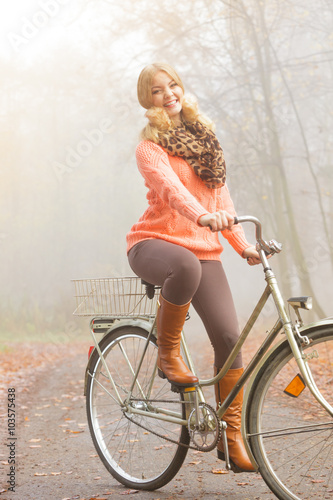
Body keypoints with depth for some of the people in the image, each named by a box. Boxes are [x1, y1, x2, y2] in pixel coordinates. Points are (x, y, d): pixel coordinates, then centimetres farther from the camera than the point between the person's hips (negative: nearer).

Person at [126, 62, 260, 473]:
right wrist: (202, 215, -44)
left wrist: (243, 246, 10)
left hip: (204, 249, 5)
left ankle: (231, 436, 3)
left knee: (229, 336, -10)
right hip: (154, 242, -5)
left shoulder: (203, 135, 17)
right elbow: (169, 186, -24)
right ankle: (167, 353, -15)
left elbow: (220, 195, 19)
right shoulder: (149, 146, -3)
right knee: (186, 267, -42)